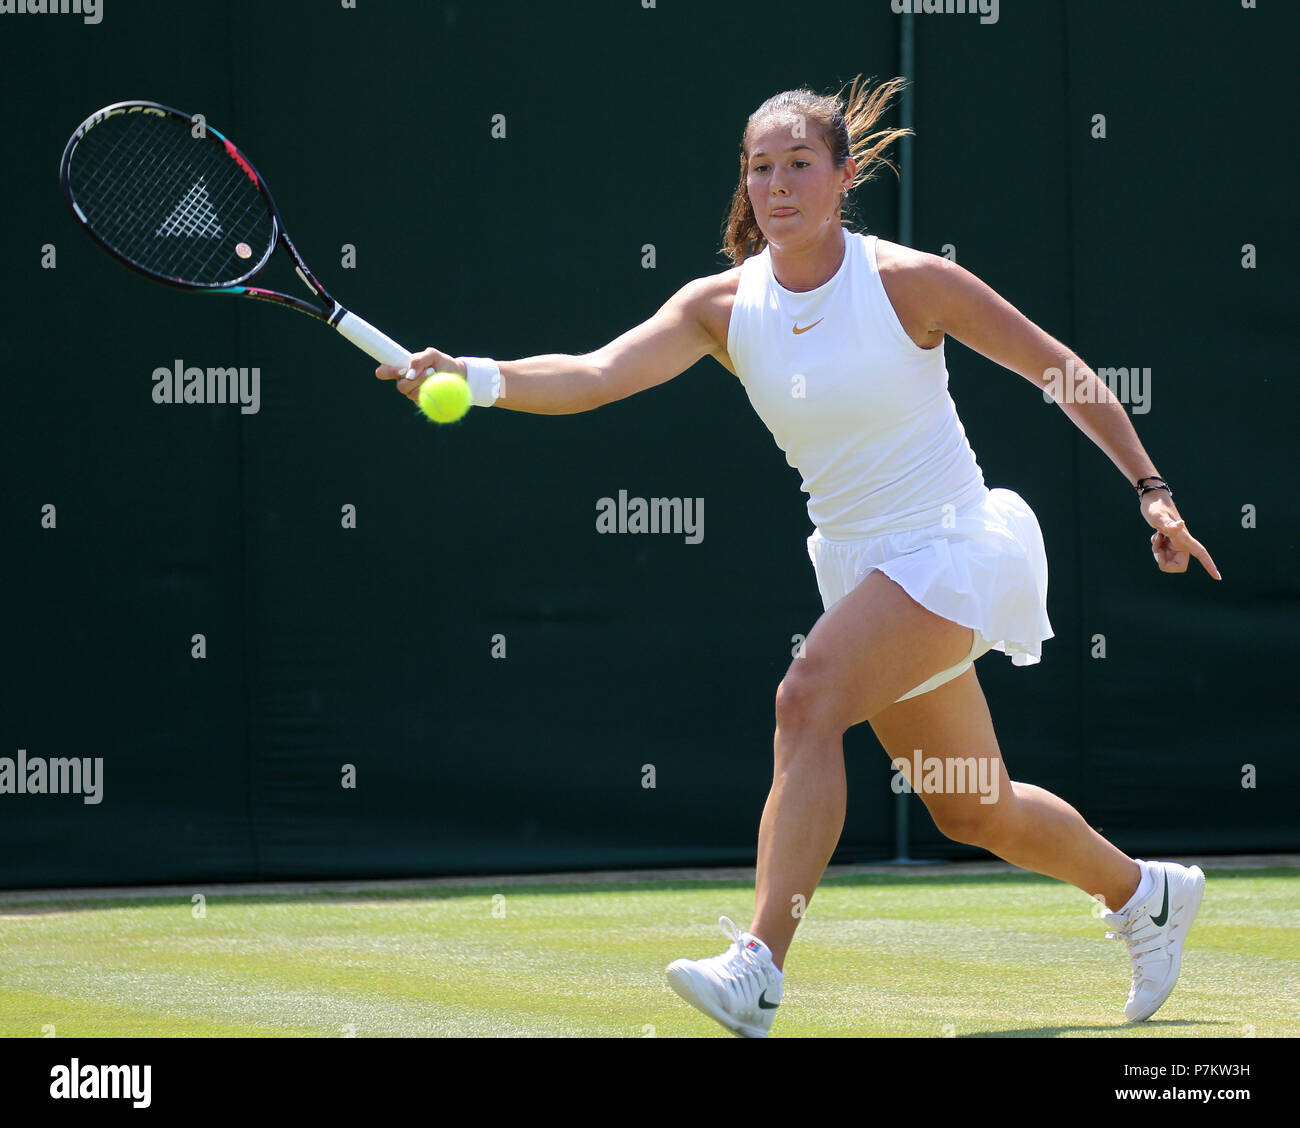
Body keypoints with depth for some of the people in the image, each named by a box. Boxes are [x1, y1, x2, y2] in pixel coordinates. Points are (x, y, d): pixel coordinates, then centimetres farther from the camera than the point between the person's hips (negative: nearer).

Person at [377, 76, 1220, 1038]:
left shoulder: (909, 281, -14)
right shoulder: (724, 306, -4)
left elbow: (1057, 367, -4)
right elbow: (597, 374, -19)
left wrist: (1151, 489, -5)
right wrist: (476, 379, -36)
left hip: (948, 551, -6)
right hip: (856, 562, 6)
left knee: (810, 696, -29)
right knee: (973, 814, 16)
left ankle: (759, 969, -32)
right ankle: (1146, 896, 44)